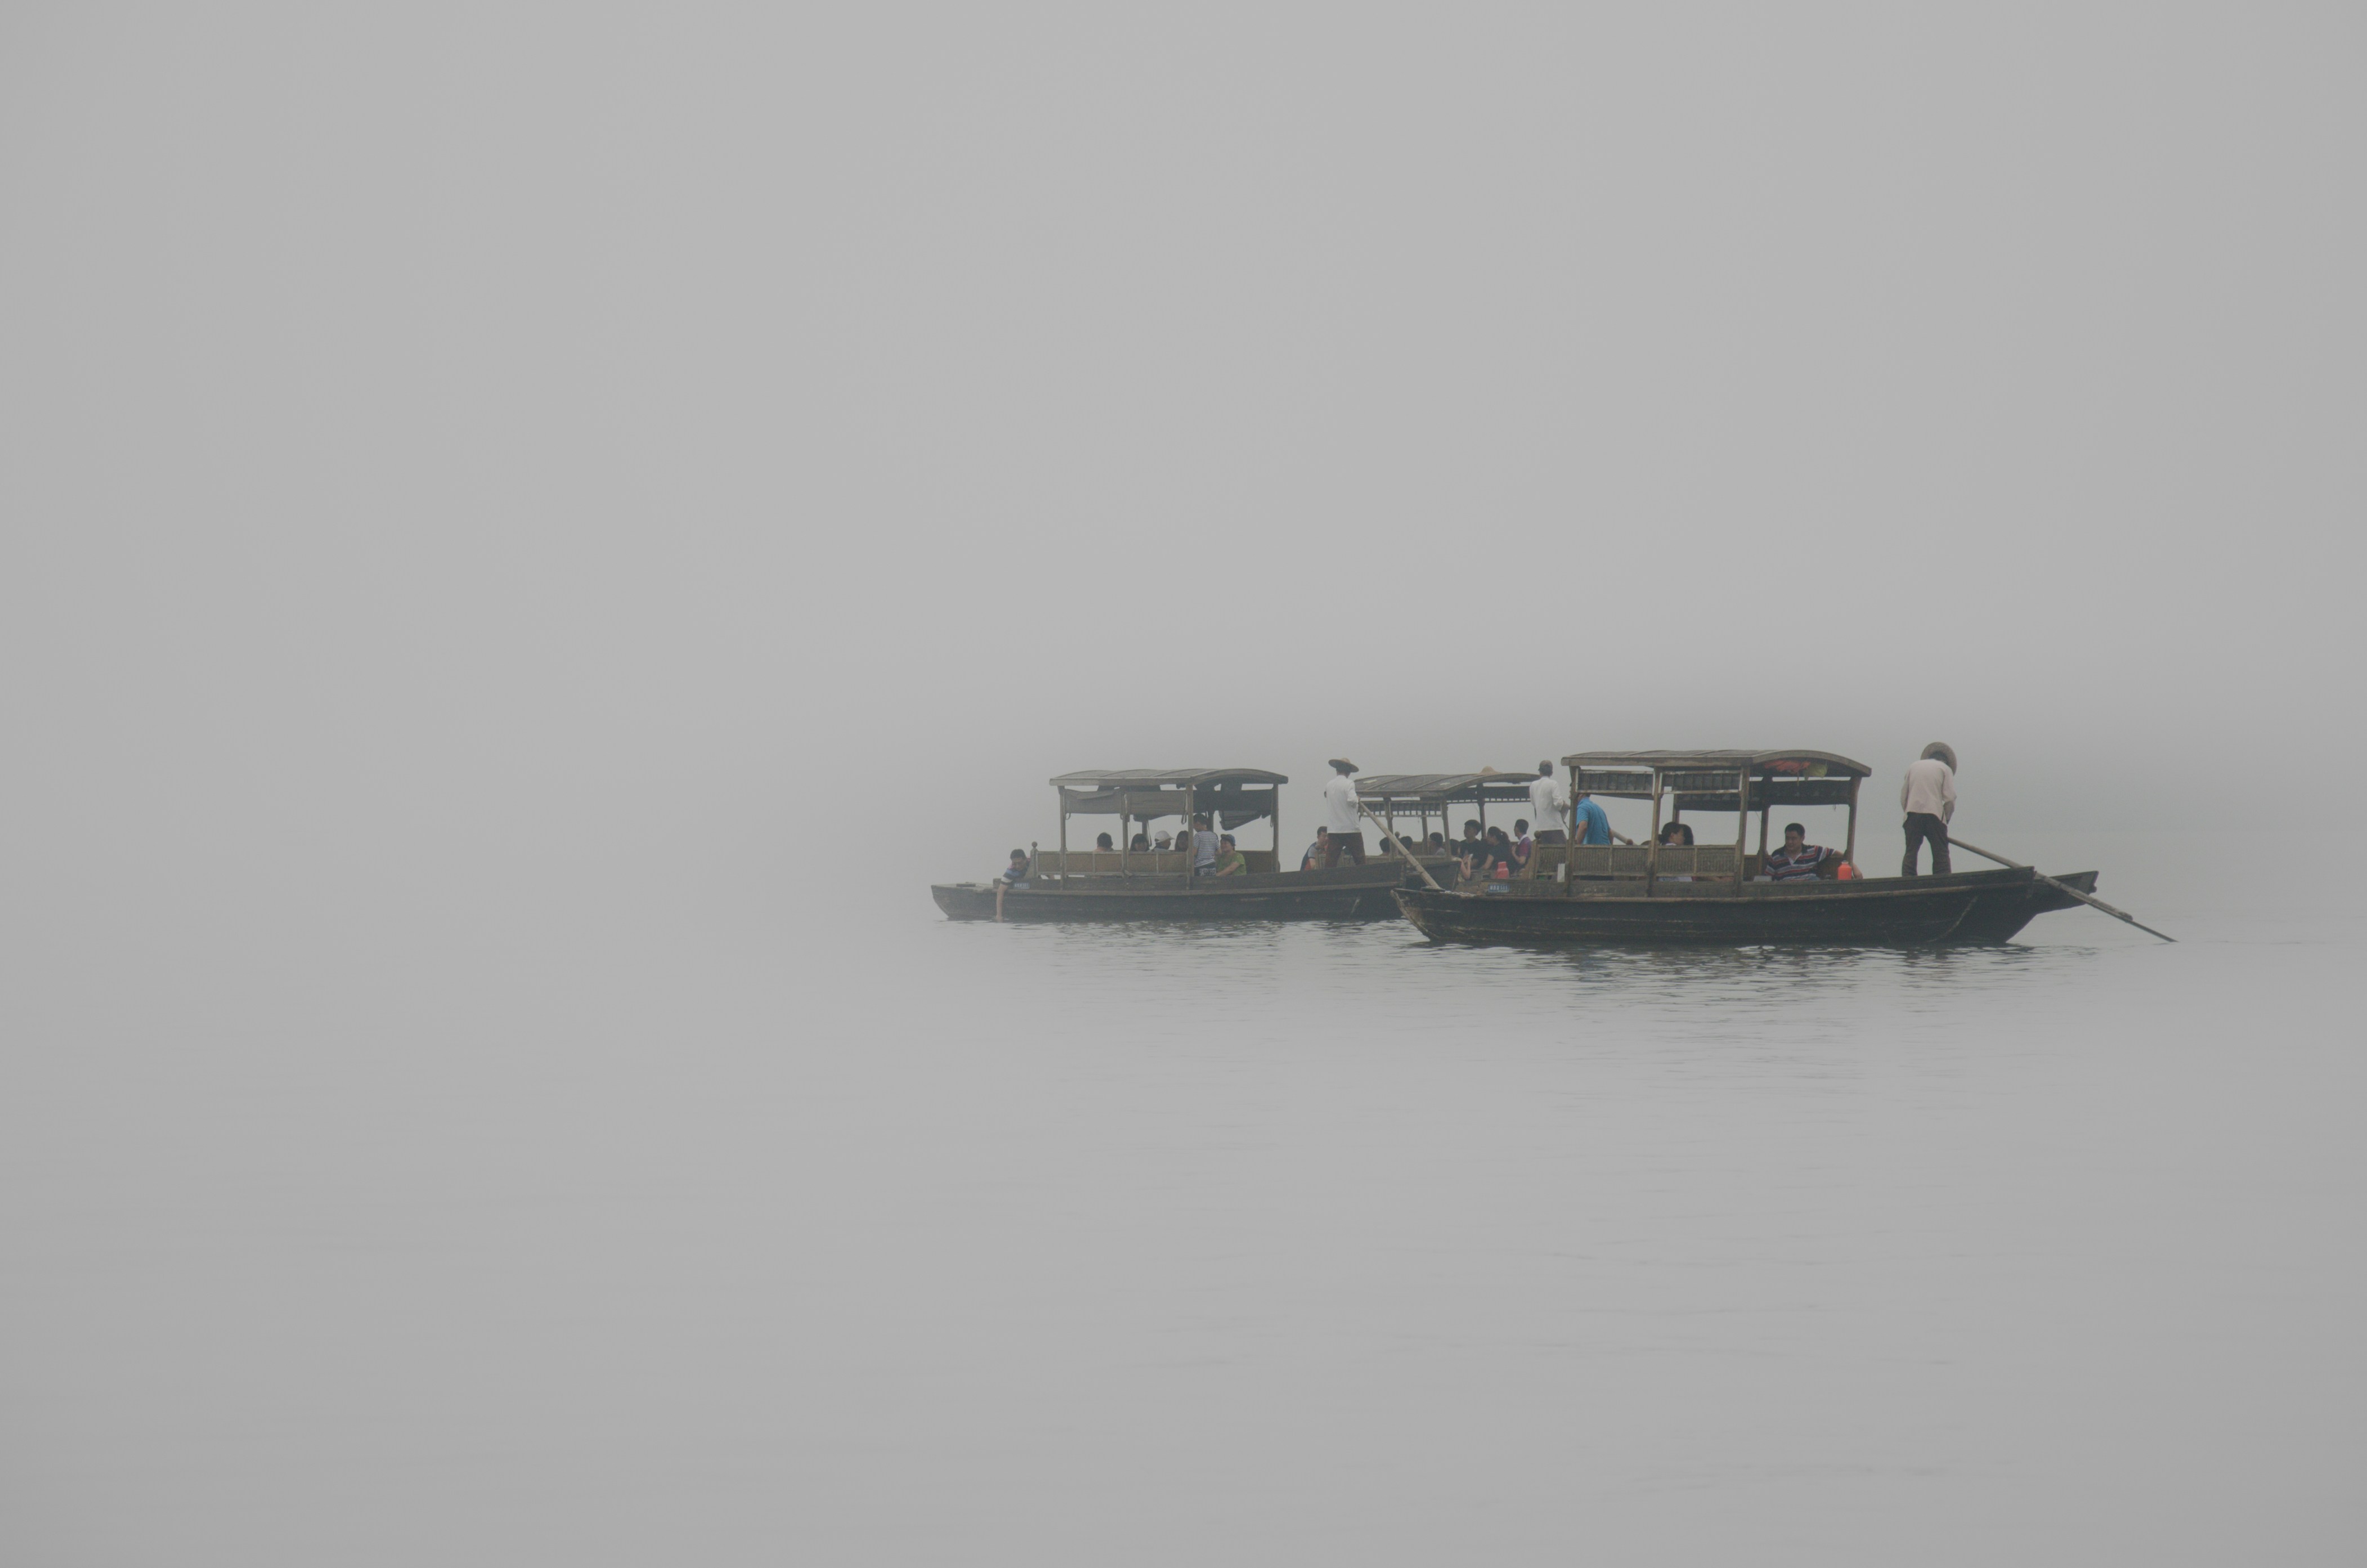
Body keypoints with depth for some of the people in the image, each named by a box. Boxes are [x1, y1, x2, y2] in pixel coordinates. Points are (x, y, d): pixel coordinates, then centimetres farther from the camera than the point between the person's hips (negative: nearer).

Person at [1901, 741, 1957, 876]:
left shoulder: (1913, 766, 19)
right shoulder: (1945, 769, 10)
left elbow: (1903, 797, 14)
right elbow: (1950, 799, 0)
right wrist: (1945, 820, 8)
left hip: (1912, 811, 2)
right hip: (1934, 813, -2)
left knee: (1911, 852, 3)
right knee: (1941, 854, -1)